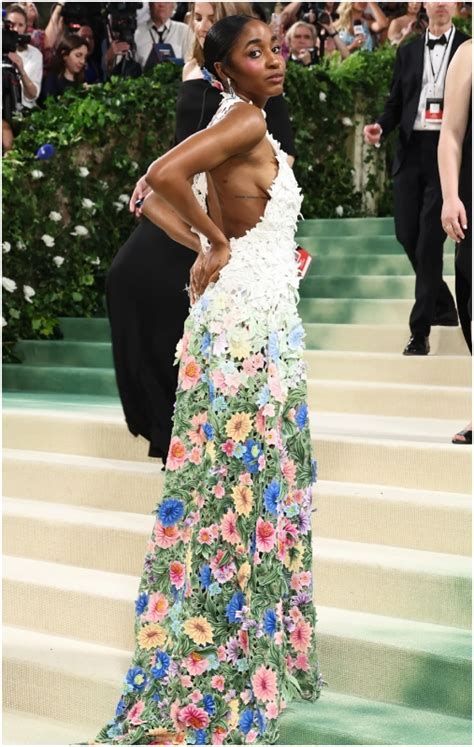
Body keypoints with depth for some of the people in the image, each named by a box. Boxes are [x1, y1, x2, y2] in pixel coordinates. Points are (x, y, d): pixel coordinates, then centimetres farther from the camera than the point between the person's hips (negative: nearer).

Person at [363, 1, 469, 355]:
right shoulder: (407, 52, 14)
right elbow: (396, 103, 14)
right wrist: (380, 127, -4)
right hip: (412, 150, 4)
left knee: (430, 241, -7)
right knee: (407, 234, 5)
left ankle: (420, 331, -1)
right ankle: (443, 306, 28)